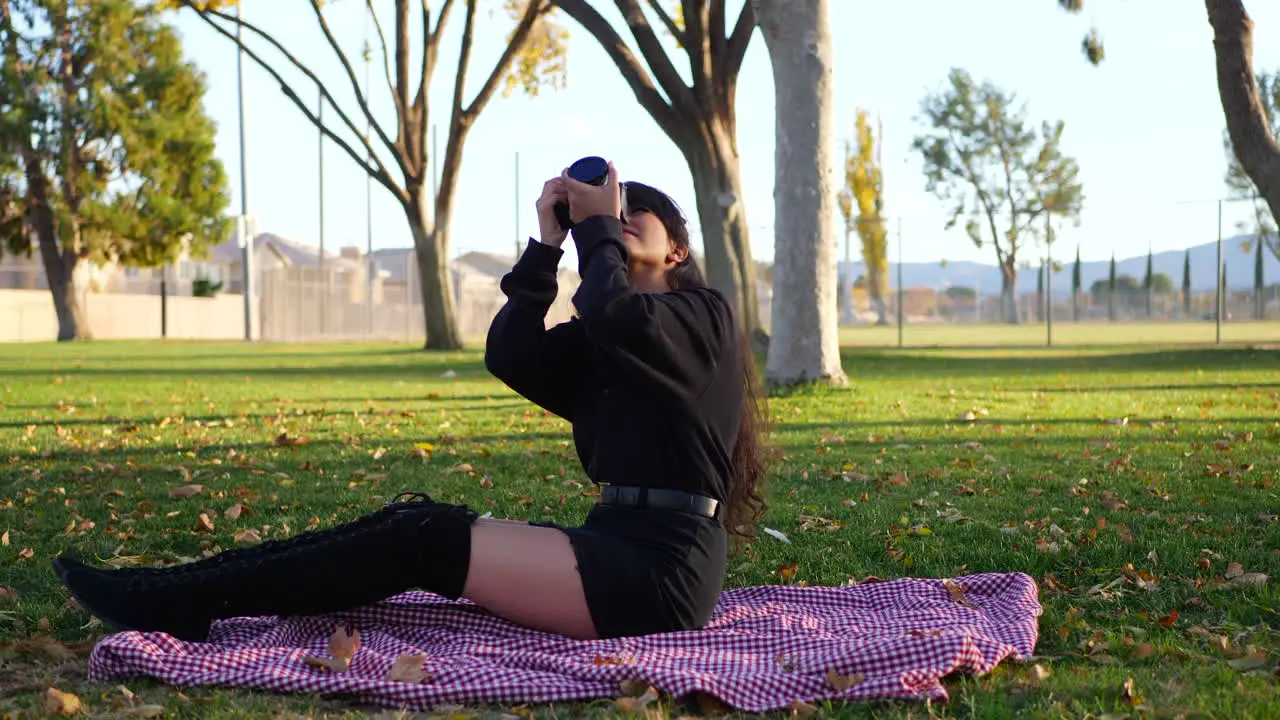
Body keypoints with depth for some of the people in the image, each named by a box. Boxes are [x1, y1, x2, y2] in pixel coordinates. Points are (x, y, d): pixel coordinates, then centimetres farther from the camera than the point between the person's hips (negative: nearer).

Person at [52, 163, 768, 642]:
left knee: (428, 540, -16)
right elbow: (510, 357, 3)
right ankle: (180, 589, -8)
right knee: (418, 519, -6)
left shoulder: (704, 315, 0)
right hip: (614, 543, 7)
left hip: (661, 565, -7)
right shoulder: (597, 344, 22)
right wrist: (549, 243, 1)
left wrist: (597, 226, -4)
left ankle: (181, 606, -14)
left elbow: (611, 311, -22)